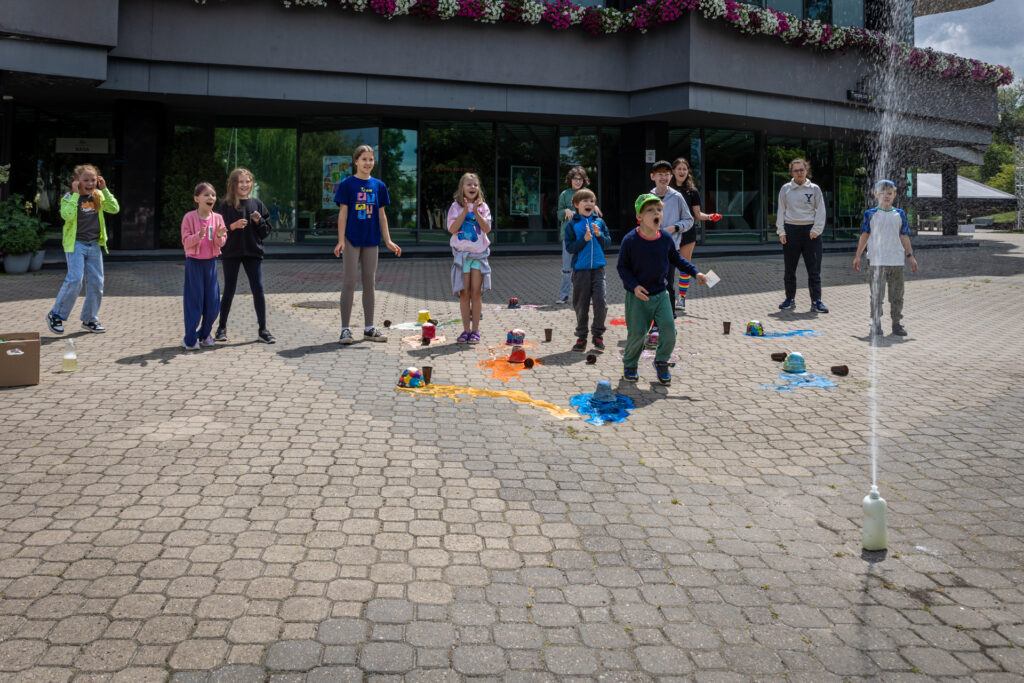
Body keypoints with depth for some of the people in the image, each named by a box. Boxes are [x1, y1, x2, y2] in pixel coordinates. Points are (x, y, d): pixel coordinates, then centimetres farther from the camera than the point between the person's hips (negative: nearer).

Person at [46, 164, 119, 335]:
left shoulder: (98, 196, 8)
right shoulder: (69, 197, -6)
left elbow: (115, 209, -2)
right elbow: (67, 215, -23)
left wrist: (105, 189, -7)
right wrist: (76, 194, -21)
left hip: (94, 245, 5)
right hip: (76, 244, -5)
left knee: (96, 282, 5)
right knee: (75, 280, -15)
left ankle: (90, 319, 19)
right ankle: (55, 316, -1)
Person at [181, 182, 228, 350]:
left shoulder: (218, 218, 4)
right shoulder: (189, 217, -6)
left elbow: (221, 243, 3)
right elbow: (185, 241, -9)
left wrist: (219, 236, -18)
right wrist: (199, 235, -26)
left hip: (211, 262, 4)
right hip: (194, 262, -4)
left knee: (213, 303, 6)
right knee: (194, 302, -1)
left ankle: (204, 334, 25)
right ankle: (190, 339, 9)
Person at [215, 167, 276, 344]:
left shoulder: (257, 204, 7)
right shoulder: (226, 205, 0)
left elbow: (266, 232, 8)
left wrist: (259, 222, -10)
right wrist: (233, 226, -18)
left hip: (253, 252, 2)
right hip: (231, 253, -2)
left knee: (258, 289, -2)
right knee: (229, 291, 6)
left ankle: (262, 329, 5)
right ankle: (222, 327, 19)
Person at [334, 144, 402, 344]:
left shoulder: (379, 186, 9)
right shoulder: (347, 184, -2)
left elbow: (381, 215, 12)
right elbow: (343, 213, -4)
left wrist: (388, 241, 7)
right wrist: (341, 241, -11)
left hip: (371, 239, 4)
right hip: (352, 238, -4)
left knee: (369, 284, 9)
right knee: (349, 283, -2)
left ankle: (369, 328, 16)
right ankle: (345, 329, 3)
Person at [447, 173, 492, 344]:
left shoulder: (483, 207, 5)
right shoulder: (456, 207, 3)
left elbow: (487, 229, -7)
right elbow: (452, 229, -9)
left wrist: (476, 211, -17)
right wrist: (465, 211, -15)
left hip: (479, 253, 0)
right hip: (462, 253, 0)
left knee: (476, 292, -1)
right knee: (464, 293, 0)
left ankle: (475, 330, 5)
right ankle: (466, 329, 8)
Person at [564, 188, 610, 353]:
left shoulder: (599, 222, 9)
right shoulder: (572, 225, 1)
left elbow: (607, 243, 9)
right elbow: (569, 247, -5)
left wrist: (599, 235, -9)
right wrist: (584, 239, -16)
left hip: (598, 268, 1)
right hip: (580, 269, -1)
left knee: (600, 301, -9)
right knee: (581, 304, 3)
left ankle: (598, 335, 6)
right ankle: (581, 337, 16)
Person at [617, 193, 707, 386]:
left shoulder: (666, 239, -4)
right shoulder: (630, 240, -16)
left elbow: (677, 259, 13)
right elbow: (622, 267, -8)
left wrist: (695, 272, 5)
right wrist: (634, 286, -20)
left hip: (661, 294, 3)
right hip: (637, 296, -3)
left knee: (669, 331, -5)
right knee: (636, 333, 1)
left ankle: (661, 362, 21)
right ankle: (629, 365, 27)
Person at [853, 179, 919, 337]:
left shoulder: (900, 214, 9)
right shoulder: (871, 214, 4)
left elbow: (904, 237, 12)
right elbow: (864, 235, 6)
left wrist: (910, 255, 9)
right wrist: (857, 256, 4)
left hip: (897, 261, 2)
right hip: (876, 261, -2)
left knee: (897, 294, 6)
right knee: (876, 294, -3)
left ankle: (896, 323, 14)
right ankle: (876, 324, 3)